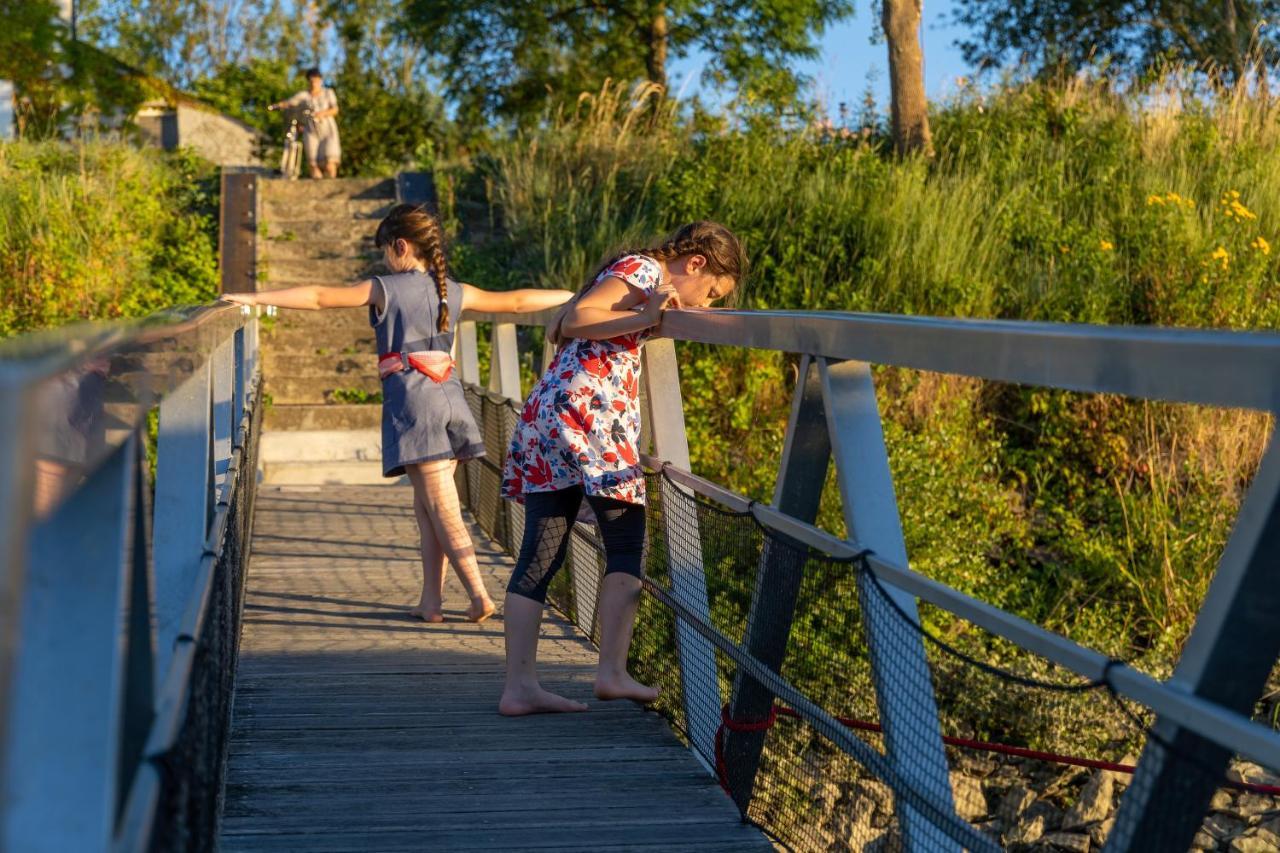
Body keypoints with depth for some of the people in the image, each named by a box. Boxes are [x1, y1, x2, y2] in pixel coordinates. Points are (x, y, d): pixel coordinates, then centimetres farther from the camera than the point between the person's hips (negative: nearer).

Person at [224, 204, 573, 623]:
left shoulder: (385, 289, -1)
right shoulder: (454, 292, 12)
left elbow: (321, 297, -4)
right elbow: (516, 302, 19)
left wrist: (255, 298, 1)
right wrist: (575, 296, 32)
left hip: (412, 404, -5)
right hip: (449, 400, 5)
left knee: (442, 510, -5)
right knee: (426, 507, 12)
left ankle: (479, 596, -9)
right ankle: (430, 600, 12)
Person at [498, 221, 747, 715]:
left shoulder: (638, 274, 27)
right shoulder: (643, 269, -2)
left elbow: (560, 329, 25)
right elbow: (575, 319, -15)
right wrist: (646, 318, -21)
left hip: (545, 414, 9)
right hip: (588, 412, -9)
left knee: (540, 556, 4)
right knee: (627, 548, 0)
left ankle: (519, 686, 3)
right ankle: (612, 672, -2)